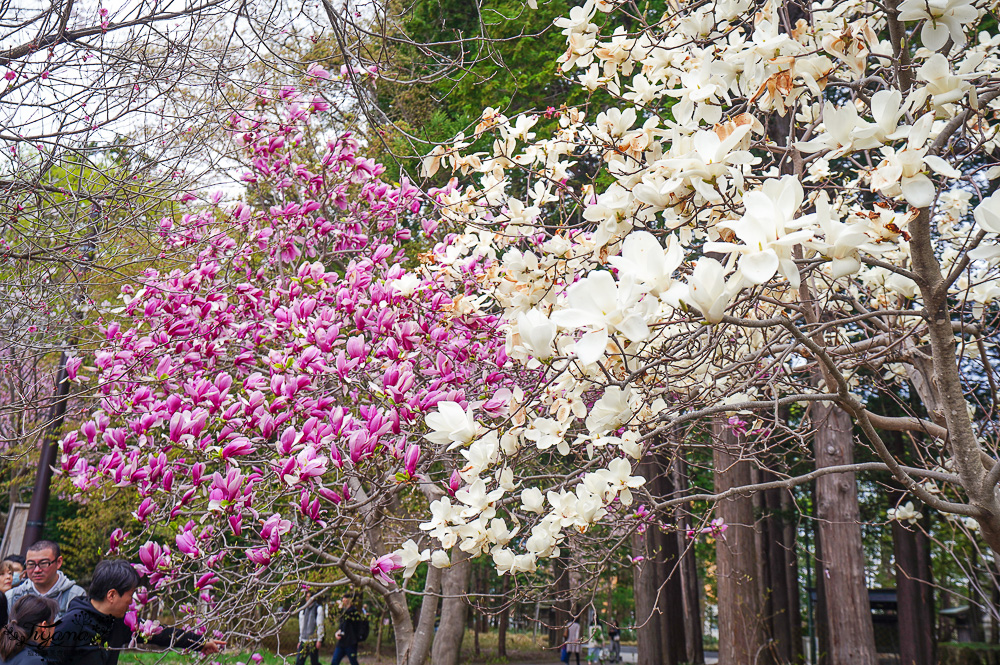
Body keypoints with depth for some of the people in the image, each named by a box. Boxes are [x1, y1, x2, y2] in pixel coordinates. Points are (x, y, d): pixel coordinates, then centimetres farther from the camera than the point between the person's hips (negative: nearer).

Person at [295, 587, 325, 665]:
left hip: (313, 640, -5)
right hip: (304, 640, 5)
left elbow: (320, 625, -6)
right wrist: (300, 640, 18)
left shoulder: (318, 608, -1)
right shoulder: (303, 609, 16)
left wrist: (319, 640, -11)